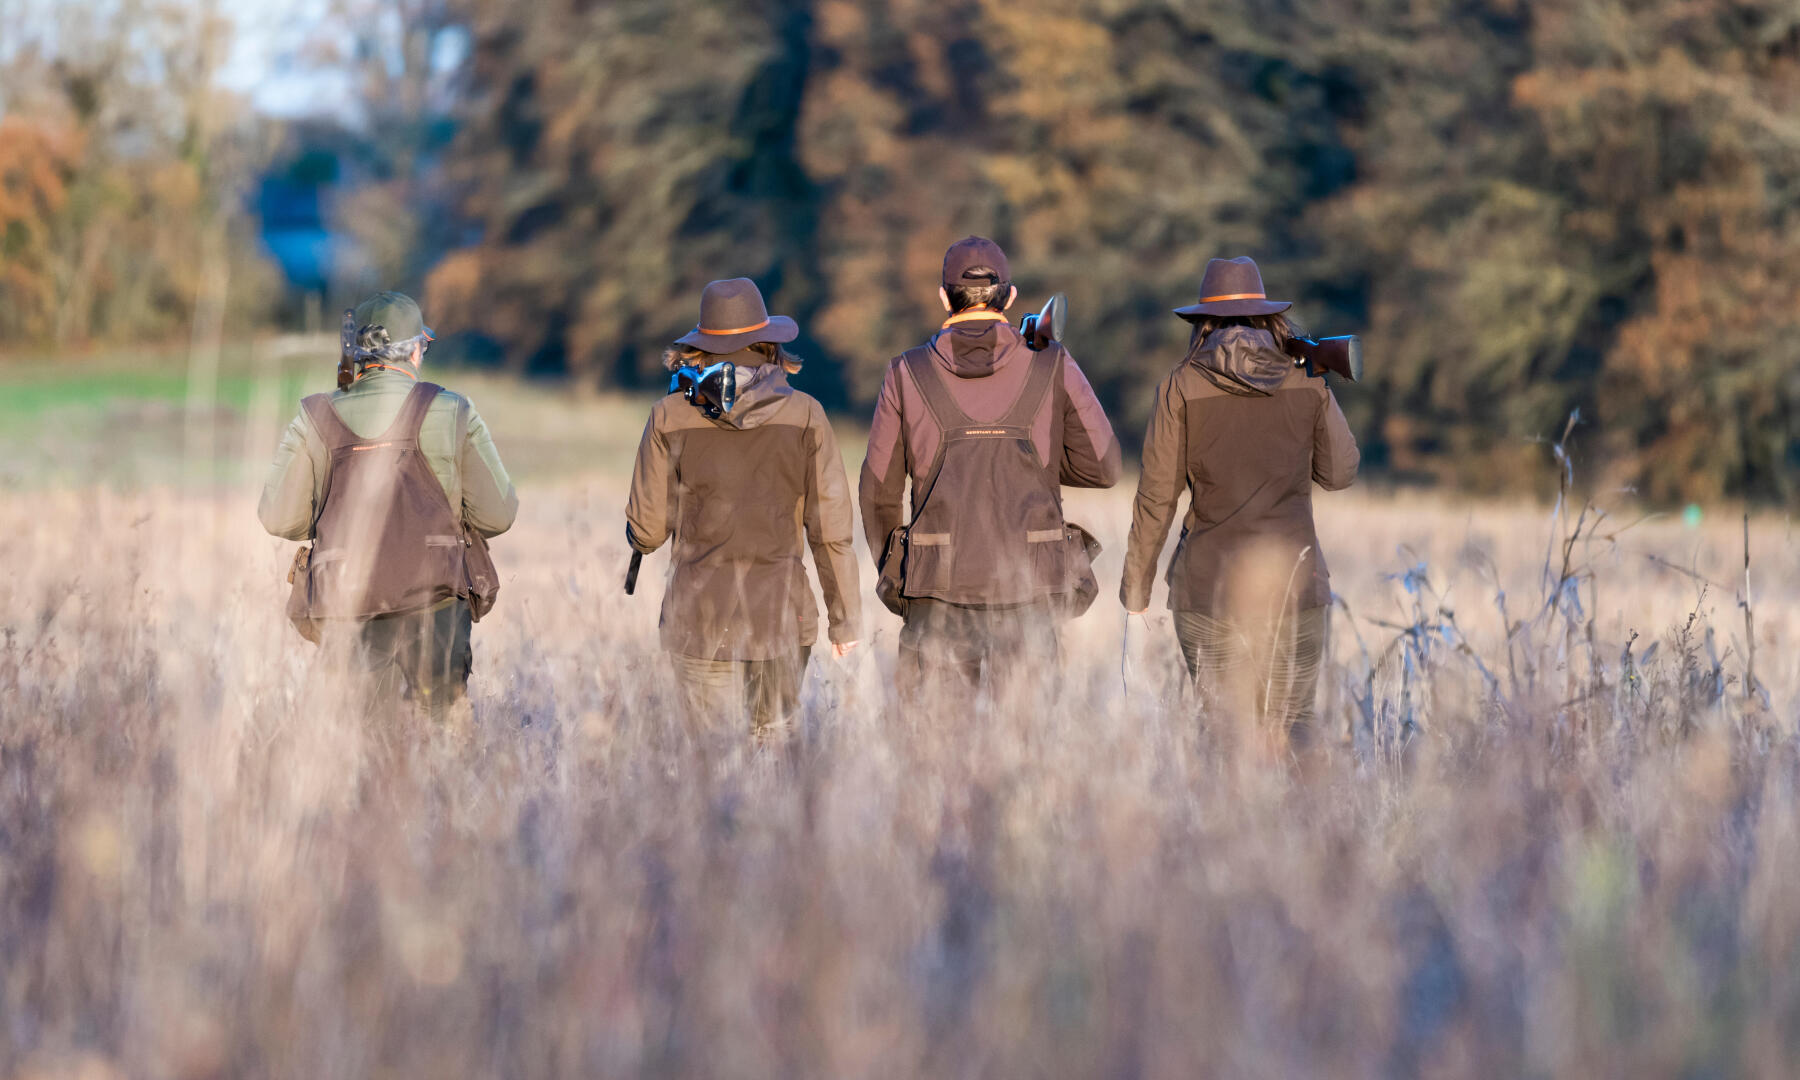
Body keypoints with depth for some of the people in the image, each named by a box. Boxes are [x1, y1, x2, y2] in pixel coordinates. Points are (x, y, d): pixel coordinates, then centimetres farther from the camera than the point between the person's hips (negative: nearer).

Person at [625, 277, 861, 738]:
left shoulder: (671, 416, -2)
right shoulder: (805, 416, -3)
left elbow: (646, 531, 0)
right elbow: (830, 527, -3)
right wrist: (845, 617, 6)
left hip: (700, 616, 0)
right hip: (782, 614, 0)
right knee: (773, 739, 14)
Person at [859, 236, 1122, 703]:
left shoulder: (907, 374, 4)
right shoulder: (1053, 369, 3)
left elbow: (878, 490, 7)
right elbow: (1102, 467, 3)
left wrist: (889, 569, 21)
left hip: (939, 583, 0)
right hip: (1027, 584, 0)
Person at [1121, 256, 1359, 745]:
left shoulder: (1181, 387, -1)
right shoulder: (1307, 384, 3)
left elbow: (1157, 494, -1)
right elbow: (1339, 472, 12)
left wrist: (1136, 581, 8)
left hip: (1209, 580, -1)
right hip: (1292, 577, 1)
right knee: (1290, 727, 3)